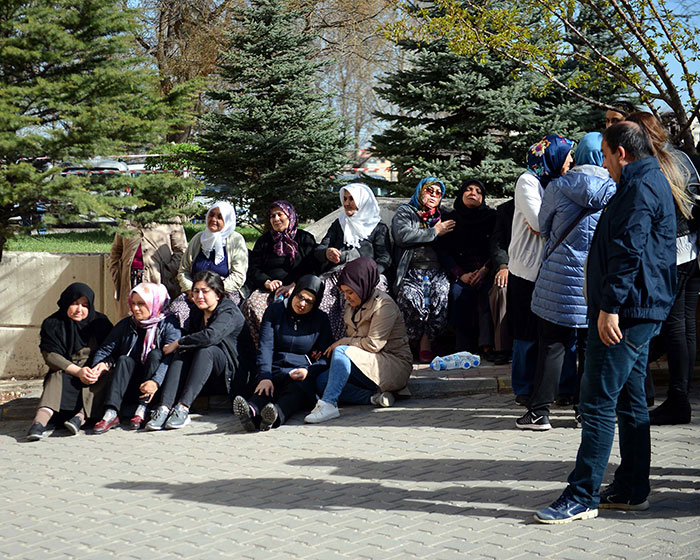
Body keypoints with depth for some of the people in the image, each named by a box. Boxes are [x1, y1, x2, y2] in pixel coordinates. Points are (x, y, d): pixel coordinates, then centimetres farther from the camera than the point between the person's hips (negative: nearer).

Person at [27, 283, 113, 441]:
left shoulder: (100, 323, 8)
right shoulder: (52, 324, 3)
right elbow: (50, 355, -9)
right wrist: (78, 371, -23)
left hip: (95, 373, 1)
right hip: (65, 372, -1)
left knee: (105, 377, -33)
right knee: (57, 377, -34)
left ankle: (80, 417, -52)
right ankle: (40, 421, -57)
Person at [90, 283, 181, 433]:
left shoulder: (168, 324, -4)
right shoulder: (126, 324, 9)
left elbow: (171, 356, -19)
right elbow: (106, 350, 6)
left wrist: (156, 381, -33)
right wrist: (100, 364, -18)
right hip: (132, 385, 3)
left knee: (155, 354, -24)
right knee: (124, 360, -21)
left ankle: (142, 409, -32)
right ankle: (111, 413, -37)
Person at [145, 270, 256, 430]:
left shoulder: (229, 312, -13)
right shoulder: (197, 313, 13)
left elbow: (210, 336, -31)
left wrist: (178, 343, -22)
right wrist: (180, 347, -13)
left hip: (233, 375, -6)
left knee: (206, 349, -31)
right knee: (183, 352, -20)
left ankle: (183, 408, -44)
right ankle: (164, 408, -40)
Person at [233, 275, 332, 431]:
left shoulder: (321, 320, 11)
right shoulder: (275, 310, 10)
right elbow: (265, 347, -2)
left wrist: (308, 371, -16)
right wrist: (264, 377, -19)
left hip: (304, 375, -1)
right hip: (275, 370, 1)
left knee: (296, 389, -38)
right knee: (265, 390, -35)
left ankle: (277, 416, -70)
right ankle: (251, 412, -69)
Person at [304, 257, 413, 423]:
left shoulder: (384, 305, -12)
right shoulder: (352, 305, 14)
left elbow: (373, 344, -18)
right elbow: (350, 337, 20)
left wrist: (342, 342, -9)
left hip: (395, 366, -9)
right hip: (369, 365, 9)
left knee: (341, 351, -30)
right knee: (322, 381, -11)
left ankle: (328, 404, -42)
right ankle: (375, 397, -22)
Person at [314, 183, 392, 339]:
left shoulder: (378, 227, 16)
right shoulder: (338, 224, 27)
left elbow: (384, 259, 3)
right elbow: (318, 251, 18)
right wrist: (327, 253, -9)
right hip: (336, 274, 3)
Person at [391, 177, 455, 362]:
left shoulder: (442, 216, 29)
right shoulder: (404, 212, 16)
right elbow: (402, 236, -5)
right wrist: (434, 232, 0)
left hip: (437, 272, 3)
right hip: (411, 272, -3)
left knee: (442, 293, -32)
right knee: (410, 297, -35)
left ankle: (426, 342, -23)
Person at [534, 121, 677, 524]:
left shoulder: (640, 188, -15)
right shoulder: (652, 182, 20)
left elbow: (628, 251, -24)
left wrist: (611, 306, -25)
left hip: (626, 312, -11)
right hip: (642, 313, 11)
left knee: (598, 403, -10)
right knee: (630, 402, 14)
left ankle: (582, 497, -8)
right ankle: (632, 490, 20)